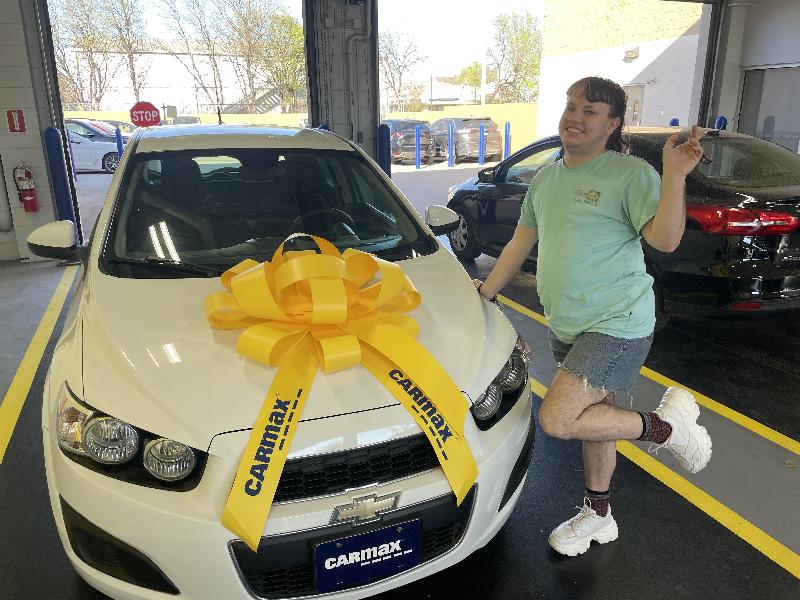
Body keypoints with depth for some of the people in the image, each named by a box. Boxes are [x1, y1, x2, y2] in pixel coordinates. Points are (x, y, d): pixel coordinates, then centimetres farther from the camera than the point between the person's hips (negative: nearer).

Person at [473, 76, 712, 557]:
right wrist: (486, 292, 17)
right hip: (566, 327, 7)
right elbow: (521, 243, 17)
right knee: (595, 416, 19)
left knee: (557, 419, -18)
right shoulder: (545, 178, 11)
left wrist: (675, 177, -31)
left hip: (617, 324, -7)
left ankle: (666, 425, 3)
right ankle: (598, 517, 37)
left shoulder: (631, 174, -10)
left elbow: (665, 240, -20)